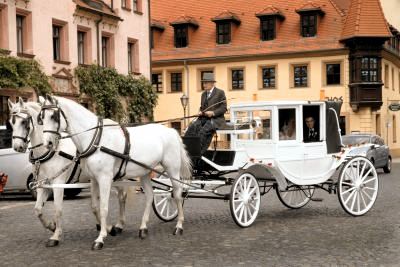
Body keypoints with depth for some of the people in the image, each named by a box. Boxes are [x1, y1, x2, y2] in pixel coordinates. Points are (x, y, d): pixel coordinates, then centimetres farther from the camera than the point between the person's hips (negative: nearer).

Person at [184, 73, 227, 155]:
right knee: (193, 127, -25)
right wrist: (200, 112, 4)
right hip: (204, 118, 6)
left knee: (204, 130, -34)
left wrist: (213, 113, -17)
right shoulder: (203, 94, 20)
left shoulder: (220, 92, 2)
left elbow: (224, 108, -3)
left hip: (216, 118, -6)